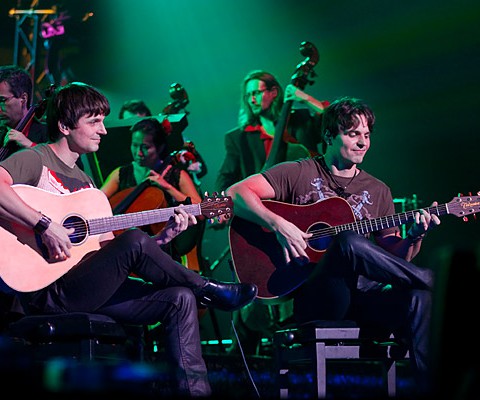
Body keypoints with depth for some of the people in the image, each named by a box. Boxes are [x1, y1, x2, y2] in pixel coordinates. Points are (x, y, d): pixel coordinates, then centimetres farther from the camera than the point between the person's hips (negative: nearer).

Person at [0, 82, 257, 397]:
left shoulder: (85, 183, 22)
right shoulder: (34, 161, -3)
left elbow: (108, 249, 17)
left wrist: (164, 236, 4)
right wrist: (45, 225, -30)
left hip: (87, 290, 9)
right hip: (49, 291, -9)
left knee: (180, 298, -6)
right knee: (134, 241, -26)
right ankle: (210, 290, -5)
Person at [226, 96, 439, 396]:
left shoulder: (378, 191, 19)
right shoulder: (299, 174, 6)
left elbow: (393, 257, 16)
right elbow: (236, 193, -3)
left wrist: (415, 238, -6)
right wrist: (279, 225, -18)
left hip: (361, 297, 4)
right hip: (311, 297, -4)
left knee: (419, 299, -31)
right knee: (350, 241, -36)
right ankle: (428, 278, -18)